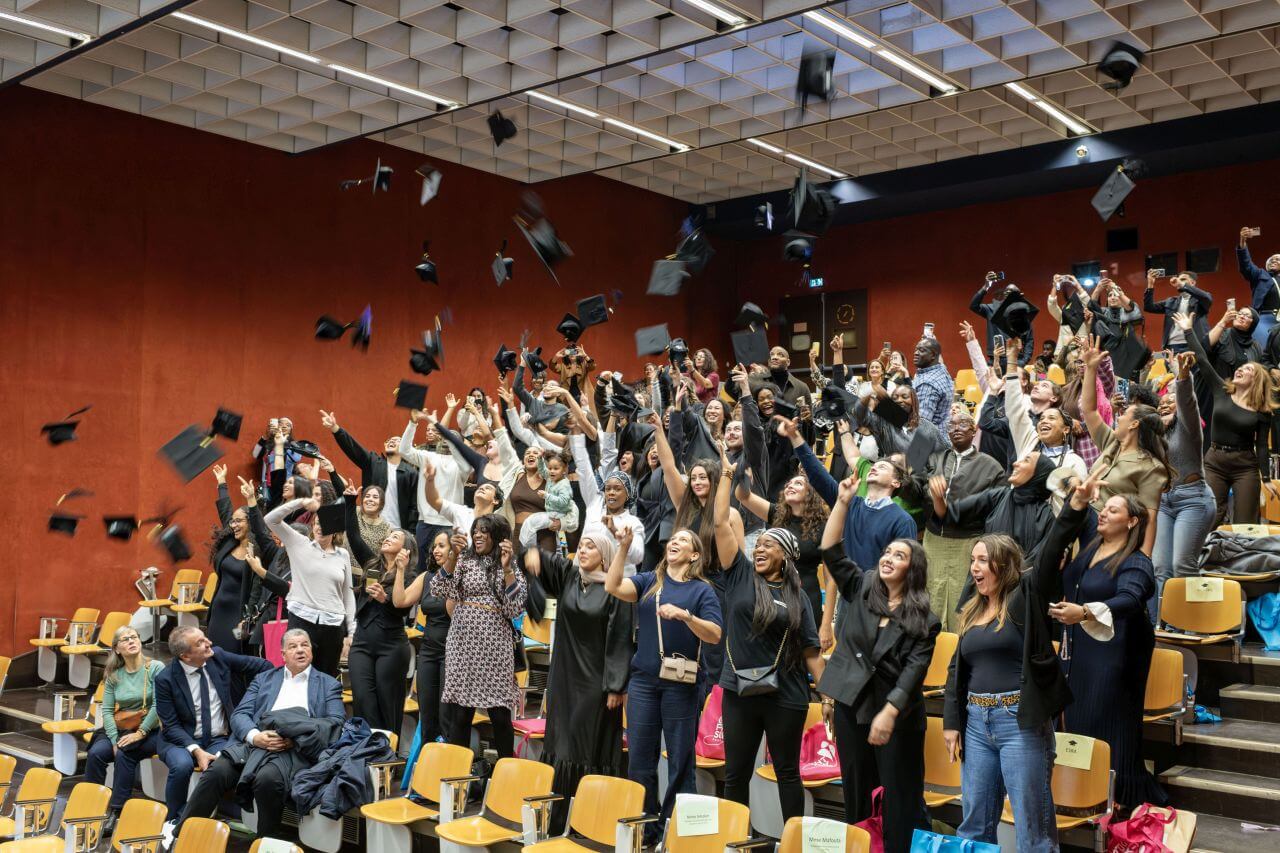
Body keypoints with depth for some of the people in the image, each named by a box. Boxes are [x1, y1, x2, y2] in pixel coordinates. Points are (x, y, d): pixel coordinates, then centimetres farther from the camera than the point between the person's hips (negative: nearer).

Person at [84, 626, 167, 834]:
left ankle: (116, 811, -24)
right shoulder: (113, 675, 8)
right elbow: (107, 710, 2)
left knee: (124, 755, -30)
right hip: (120, 730, 4)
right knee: (95, 753, -23)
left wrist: (140, 733, -16)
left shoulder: (156, 668, -6)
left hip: (150, 731, -4)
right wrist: (114, 740, -11)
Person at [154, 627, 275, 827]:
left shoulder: (217, 656, -4)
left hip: (219, 740, 1)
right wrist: (196, 750, -21)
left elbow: (264, 666, 6)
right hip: (182, 740, -1)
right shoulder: (165, 679, -10)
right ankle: (173, 822, -9)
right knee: (182, 765, -33)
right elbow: (171, 726, -9)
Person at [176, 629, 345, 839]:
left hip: (293, 751, -3)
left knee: (267, 779, -34)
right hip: (253, 742, 3)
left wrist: (295, 738, -13)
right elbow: (239, 714, 13)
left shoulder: (329, 685, 17)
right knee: (216, 772, -25)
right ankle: (180, 836, -15)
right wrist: (255, 736, -10)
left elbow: (336, 721, 2)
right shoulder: (264, 679, 24)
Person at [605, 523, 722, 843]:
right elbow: (612, 587, -8)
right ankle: (644, 827, 21)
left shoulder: (702, 590, 1)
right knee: (639, 759, 8)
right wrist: (624, 548, -15)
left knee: (680, 760, 5)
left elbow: (714, 635, -9)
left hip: (681, 683, -3)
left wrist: (683, 614, -23)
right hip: (643, 680, 3)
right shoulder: (648, 581, 8)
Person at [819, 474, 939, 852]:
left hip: (896, 711, -3)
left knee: (901, 794, 4)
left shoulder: (923, 617, -5)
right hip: (851, 703, 3)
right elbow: (830, 551, -6)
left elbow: (914, 668, -13)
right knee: (855, 790, 13)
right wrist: (843, 502, -14)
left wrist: (889, 712, -23)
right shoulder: (861, 588, 3)